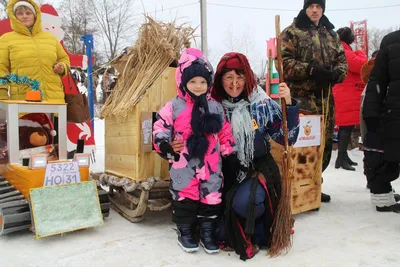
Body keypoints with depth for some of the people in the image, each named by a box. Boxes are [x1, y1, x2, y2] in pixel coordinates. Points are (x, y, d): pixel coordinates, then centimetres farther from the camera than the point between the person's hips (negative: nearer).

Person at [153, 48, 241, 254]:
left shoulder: (215, 107, 6)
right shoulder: (173, 107, -4)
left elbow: (224, 133, 12)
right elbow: (160, 128, -3)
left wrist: (231, 154, 8)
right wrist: (163, 143, -21)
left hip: (210, 164, 3)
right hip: (183, 165, -2)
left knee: (211, 197, 9)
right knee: (184, 197, 7)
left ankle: (208, 232, 27)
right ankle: (185, 232, 27)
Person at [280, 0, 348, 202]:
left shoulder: (331, 34, 20)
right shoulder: (292, 32, 1)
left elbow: (342, 61, 19)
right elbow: (283, 60, -10)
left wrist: (336, 74, -5)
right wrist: (310, 69, -19)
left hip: (325, 97, 7)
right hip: (300, 98, -6)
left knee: (325, 142, 10)